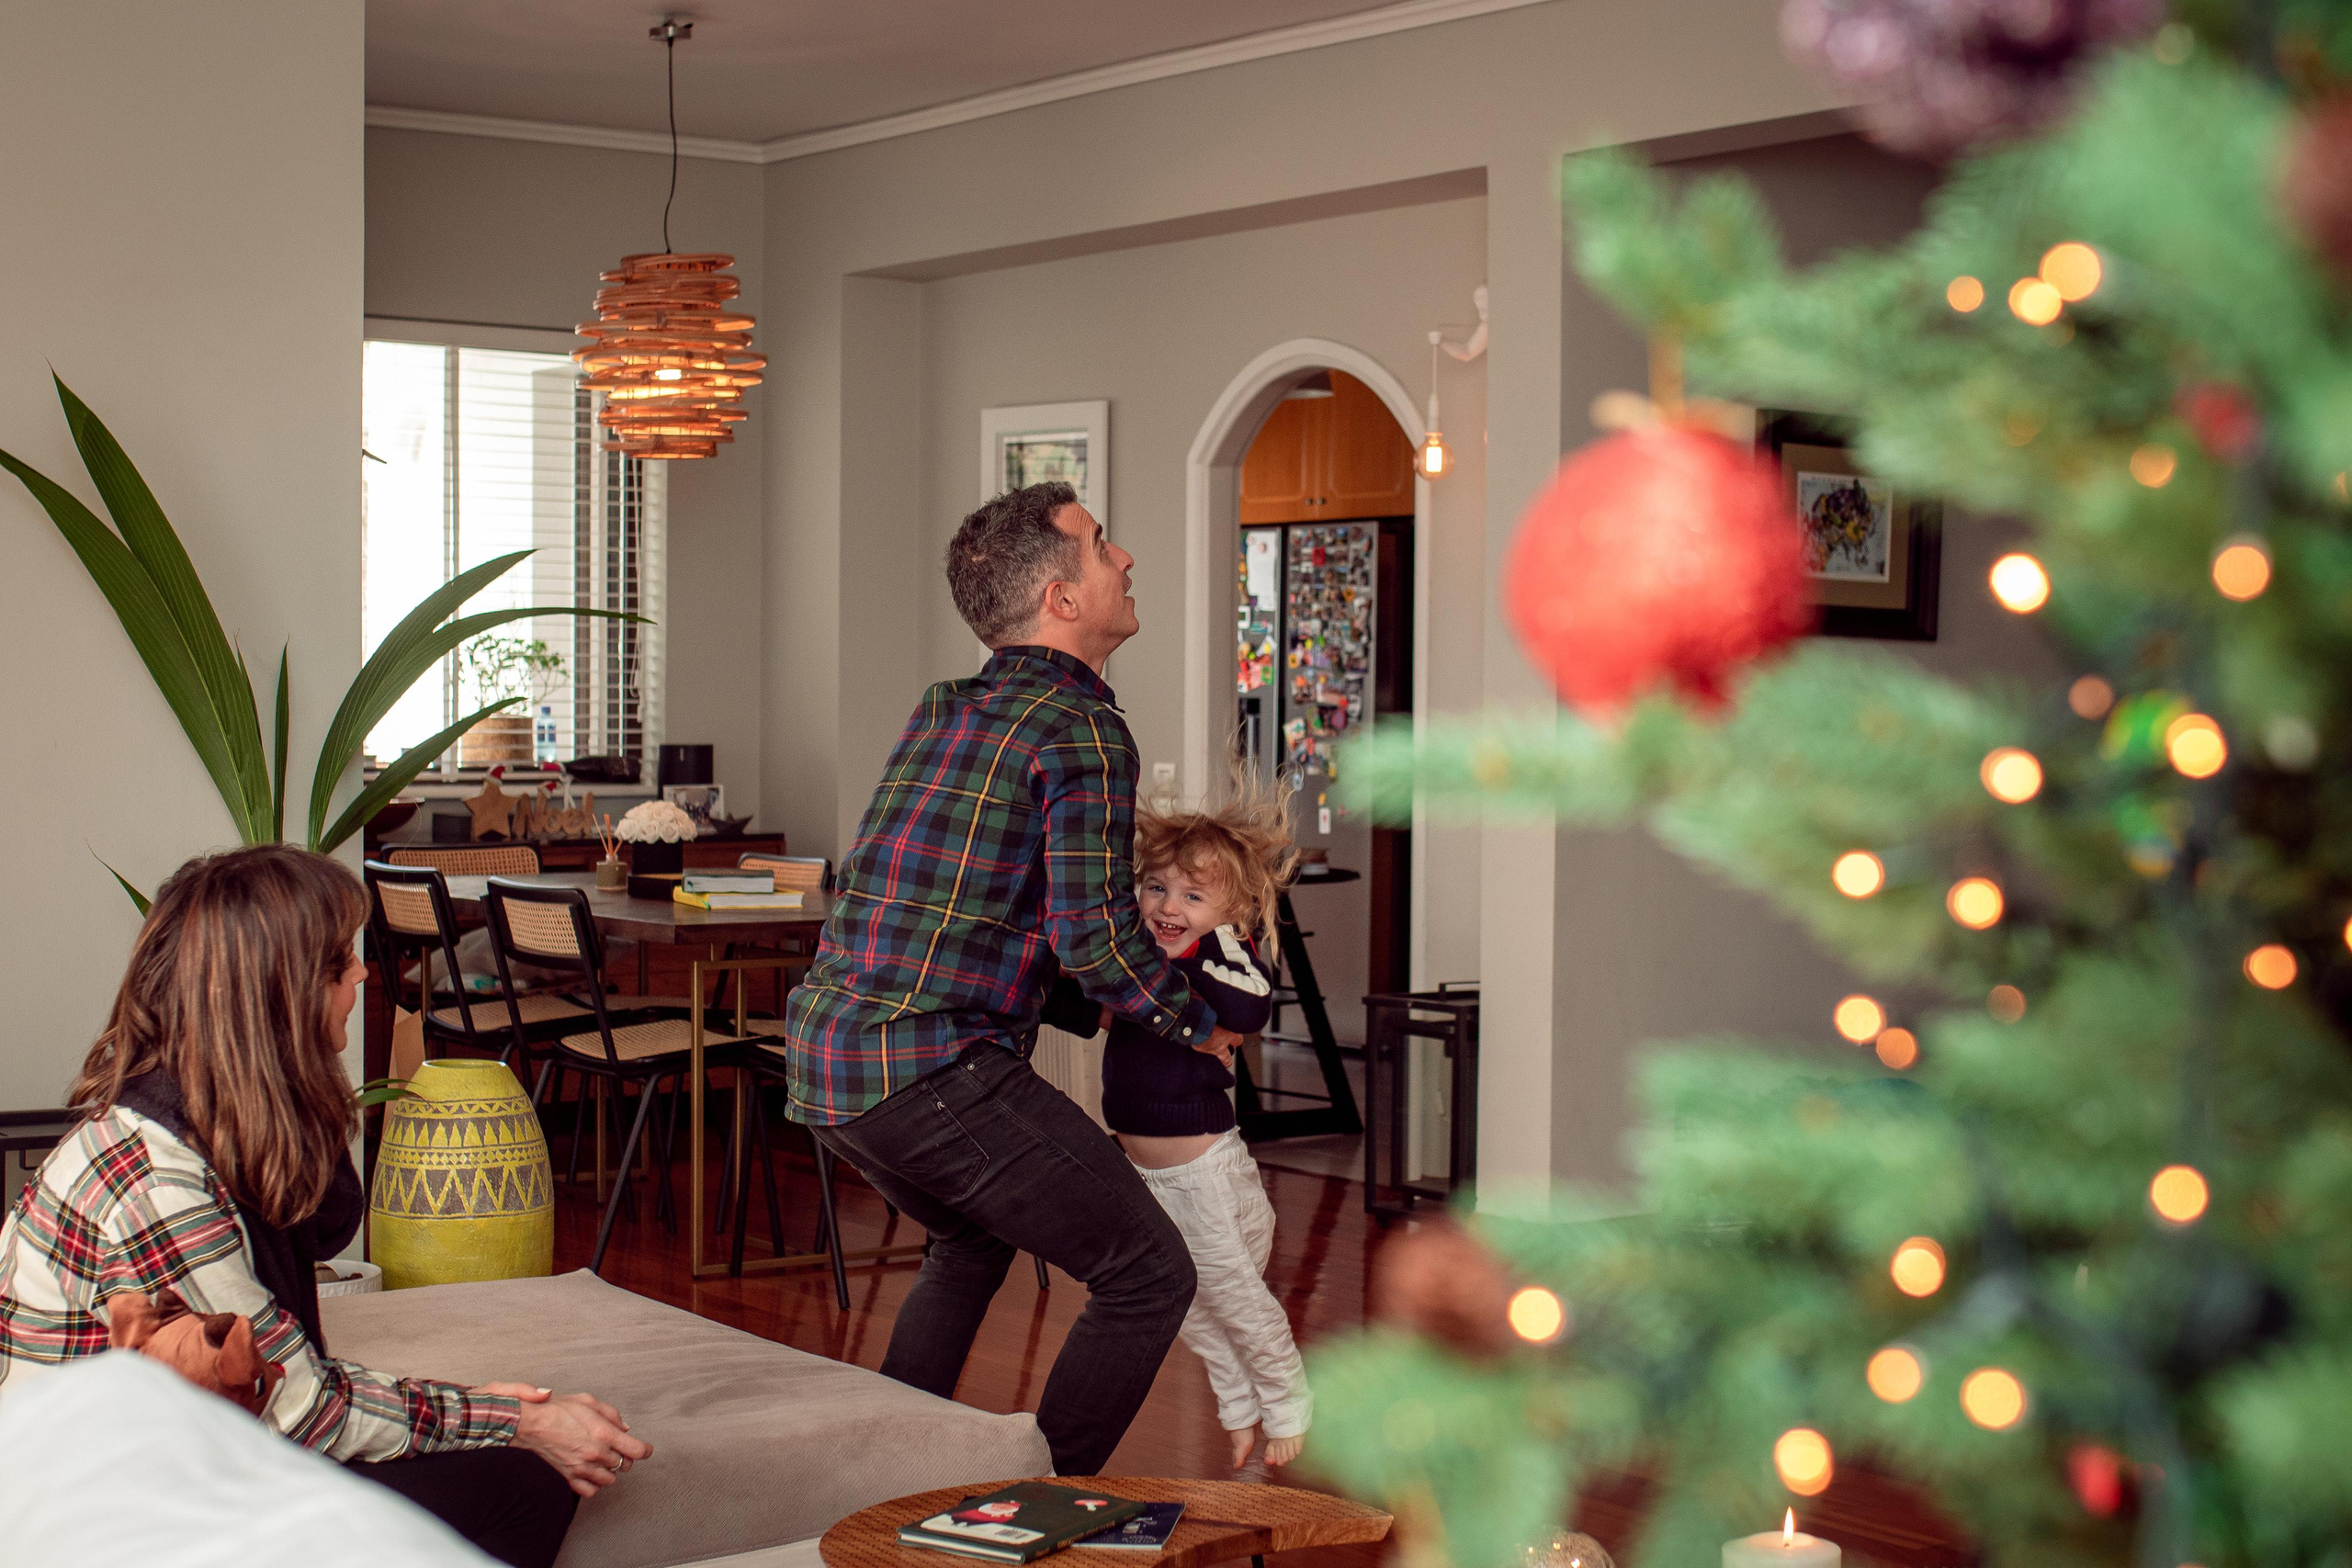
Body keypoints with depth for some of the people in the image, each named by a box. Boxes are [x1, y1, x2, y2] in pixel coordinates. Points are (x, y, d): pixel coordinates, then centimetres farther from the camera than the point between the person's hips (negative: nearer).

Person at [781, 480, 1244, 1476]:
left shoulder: (940, 714, 19)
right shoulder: (1081, 730, -8)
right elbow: (1095, 937, -16)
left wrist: (1102, 1011, 25)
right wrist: (1198, 1028, 2)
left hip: (819, 1062, 9)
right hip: (933, 1069, -9)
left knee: (972, 1239, 34)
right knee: (1149, 1276, 0)